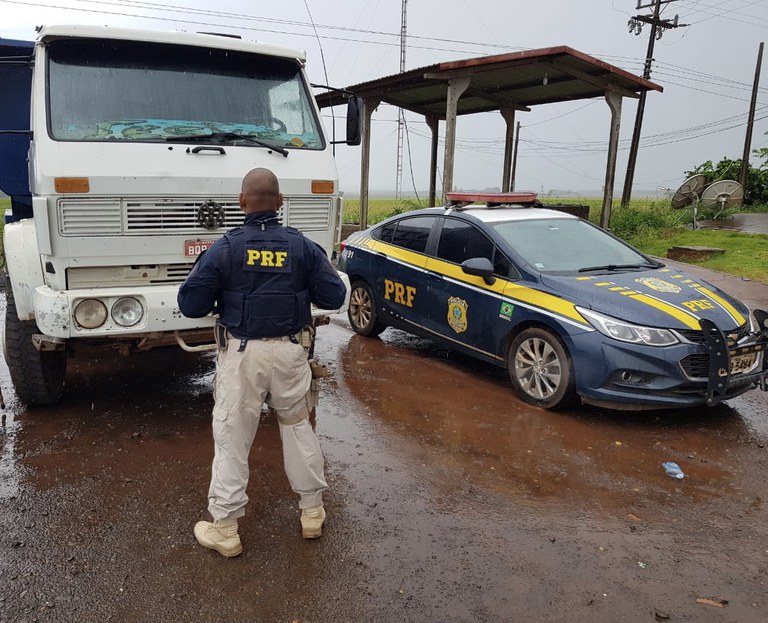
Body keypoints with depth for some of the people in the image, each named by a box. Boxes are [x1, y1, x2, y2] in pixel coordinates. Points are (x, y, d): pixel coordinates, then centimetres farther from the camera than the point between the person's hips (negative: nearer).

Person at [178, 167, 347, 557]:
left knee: (232, 438, 8)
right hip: (289, 350, 3)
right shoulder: (302, 247, -2)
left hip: (242, 353, -2)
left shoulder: (225, 249, -7)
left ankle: (224, 529, 17)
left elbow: (190, 305, -7)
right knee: (298, 428, 17)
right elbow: (334, 296, 0)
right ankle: (312, 511, 29)